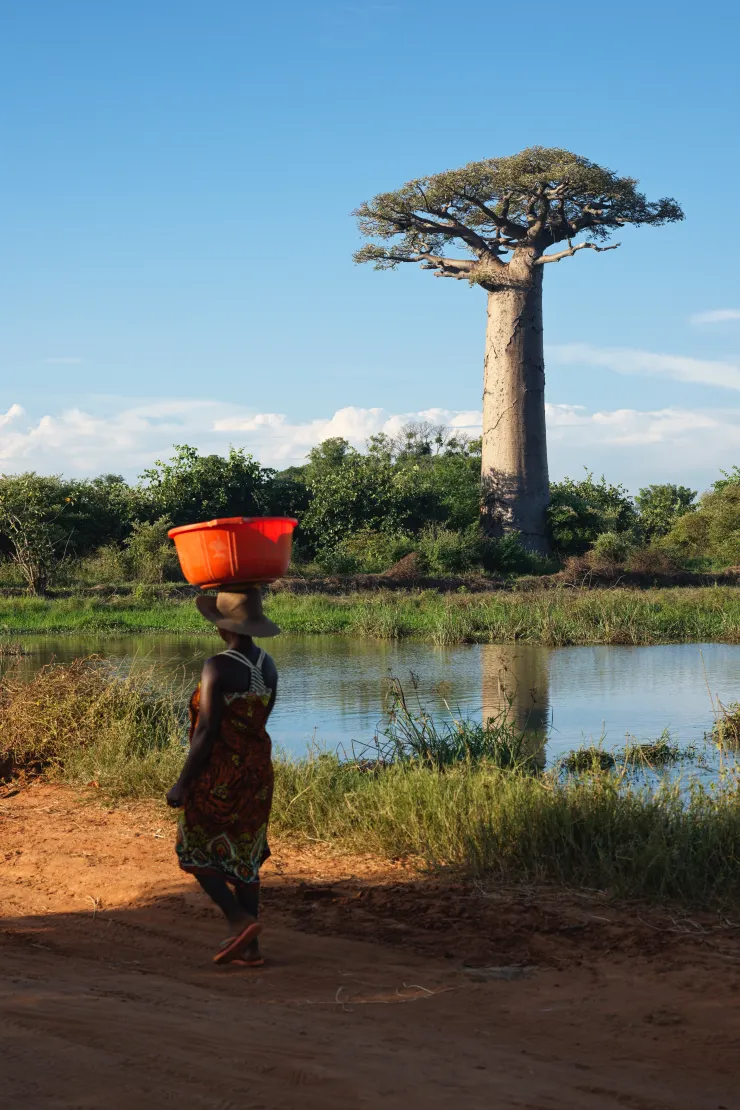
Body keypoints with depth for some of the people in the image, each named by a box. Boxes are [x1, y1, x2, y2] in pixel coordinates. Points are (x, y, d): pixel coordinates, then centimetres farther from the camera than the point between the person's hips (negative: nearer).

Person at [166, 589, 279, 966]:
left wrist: (182, 783, -13)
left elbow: (206, 733, -21)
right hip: (257, 771, 7)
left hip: (218, 774, -7)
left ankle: (240, 920, -2)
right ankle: (249, 947, 15)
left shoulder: (218, 667, -21)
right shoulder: (268, 666, 3)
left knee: (195, 851, 11)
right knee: (242, 857, 14)